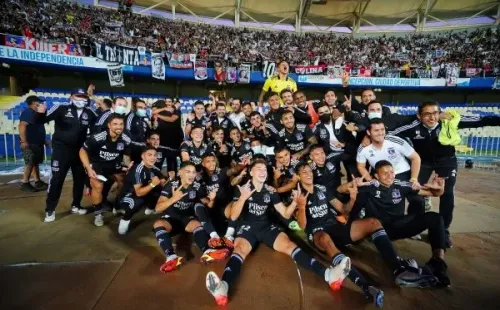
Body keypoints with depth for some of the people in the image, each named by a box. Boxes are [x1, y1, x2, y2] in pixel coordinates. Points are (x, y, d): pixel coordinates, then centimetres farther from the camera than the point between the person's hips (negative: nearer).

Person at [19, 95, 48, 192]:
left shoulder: (35, 113, 18)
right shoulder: (28, 112, -12)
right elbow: (22, 126, -23)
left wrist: (43, 140, 26)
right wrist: (23, 141, -30)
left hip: (37, 143, 10)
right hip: (29, 143, -10)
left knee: (35, 162, 11)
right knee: (30, 163, -10)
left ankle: (38, 182, 15)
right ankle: (25, 184, -6)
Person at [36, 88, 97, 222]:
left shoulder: (89, 113, 4)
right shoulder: (61, 108, -7)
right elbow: (43, 119, -13)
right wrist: (40, 113, -33)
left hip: (80, 151, 5)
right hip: (61, 150, -4)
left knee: (80, 178, 11)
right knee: (56, 179, -3)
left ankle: (76, 206, 27)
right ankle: (50, 210, 11)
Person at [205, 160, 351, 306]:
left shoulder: (270, 191, 7)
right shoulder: (241, 189, -2)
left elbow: (286, 214, 9)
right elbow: (233, 216, -11)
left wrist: (295, 202, -10)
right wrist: (243, 198, -27)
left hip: (267, 227, 3)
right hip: (247, 228, -3)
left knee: (289, 245, -22)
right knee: (240, 249, -34)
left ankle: (328, 274, -39)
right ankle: (223, 287, -61)